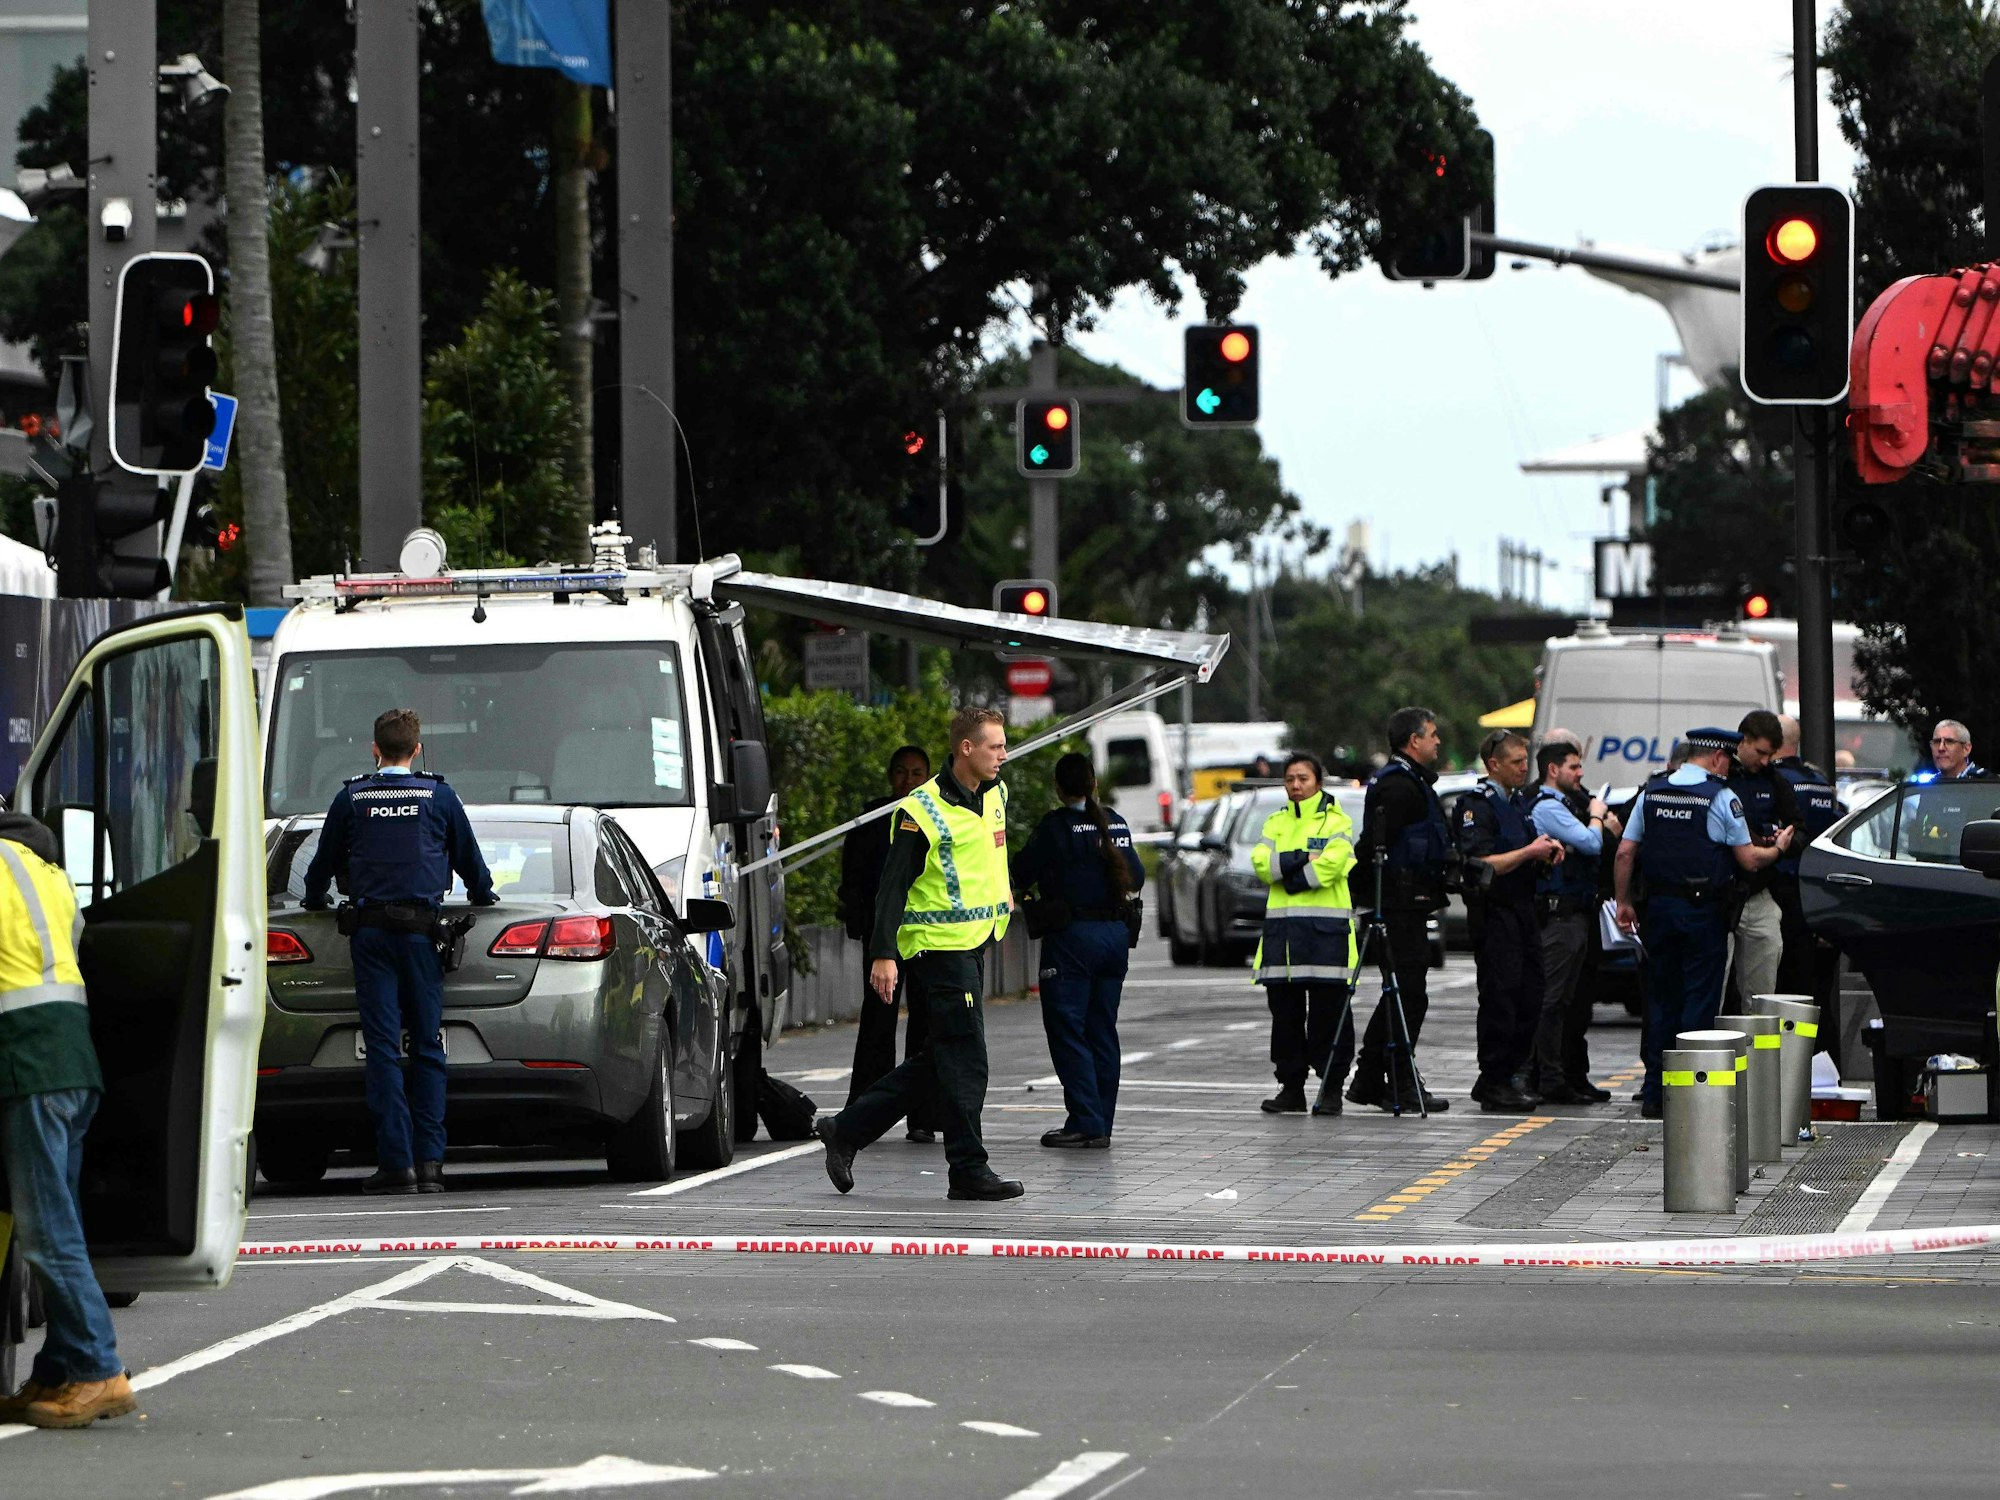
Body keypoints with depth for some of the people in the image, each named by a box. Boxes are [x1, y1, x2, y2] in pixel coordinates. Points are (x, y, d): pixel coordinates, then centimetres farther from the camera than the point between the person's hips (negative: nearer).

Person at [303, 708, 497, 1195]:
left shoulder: (351, 798, 5)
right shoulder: (439, 797, 5)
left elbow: (323, 864, 15)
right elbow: (472, 863, 16)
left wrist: (315, 901, 37)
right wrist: (482, 897, 38)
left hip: (370, 929, 0)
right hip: (422, 927, 0)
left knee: (382, 1046, -2)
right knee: (427, 1046, 4)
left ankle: (396, 1161, -9)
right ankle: (429, 1160, -3)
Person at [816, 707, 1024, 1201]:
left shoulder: (994, 795, 10)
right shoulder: (922, 811, -15)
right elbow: (893, 885, -17)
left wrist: (1000, 892, 27)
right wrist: (883, 954, -22)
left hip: (974, 945, 9)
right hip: (940, 948, -9)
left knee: (937, 1060, 12)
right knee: (965, 1062, -7)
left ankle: (846, 1129, 20)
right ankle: (968, 1170, -2)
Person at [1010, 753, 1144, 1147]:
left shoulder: (1055, 825, -11)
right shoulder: (1116, 823, 6)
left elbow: (1022, 874, -6)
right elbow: (1136, 877, 15)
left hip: (1072, 933, -6)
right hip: (1115, 934, 6)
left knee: (1066, 1029, -2)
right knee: (1102, 1030, 11)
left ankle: (1086, 1122, -9)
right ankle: (1101, 1126, 11)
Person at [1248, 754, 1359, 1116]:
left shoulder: (1337, 822, 4)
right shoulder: (1276, 823, 17)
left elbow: (1333, 863, -12)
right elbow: (1261, 862, 1)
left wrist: (1284, 869, -7)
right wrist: (1302, 860, -12)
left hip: (1326, 927, -4)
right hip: (1281, 928, 4)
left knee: (1329, 1013, -5)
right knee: (1285, 1012, 5)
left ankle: (1332, 1089, -1)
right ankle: (1291, 1088, 11)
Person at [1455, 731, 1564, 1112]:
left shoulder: (1517, 801, 18)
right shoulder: (1477, 805, -10)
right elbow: (1481, 864, -20)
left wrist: (1546, 852, 7)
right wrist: (1529, 852, -18)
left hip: (1522, 908, 9)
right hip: (1493, 912, -9)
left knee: (1529, 998, 7)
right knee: (1500, 997, -9)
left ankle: (1503, 1077, 15)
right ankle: (1494, 1085, -5)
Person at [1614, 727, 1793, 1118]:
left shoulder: (1651, 793, 6)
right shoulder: (1721, 798, -7)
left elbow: (1625, 853, 5)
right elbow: (1749, 860, -5)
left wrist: (1624, 902, 14)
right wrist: (1778, 848, 15)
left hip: (1659, 907, 5)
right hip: (1703, 910, -5)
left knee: (1661, 998, 11)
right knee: (1699, 1000, 1)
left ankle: (1654, 1093, 11)